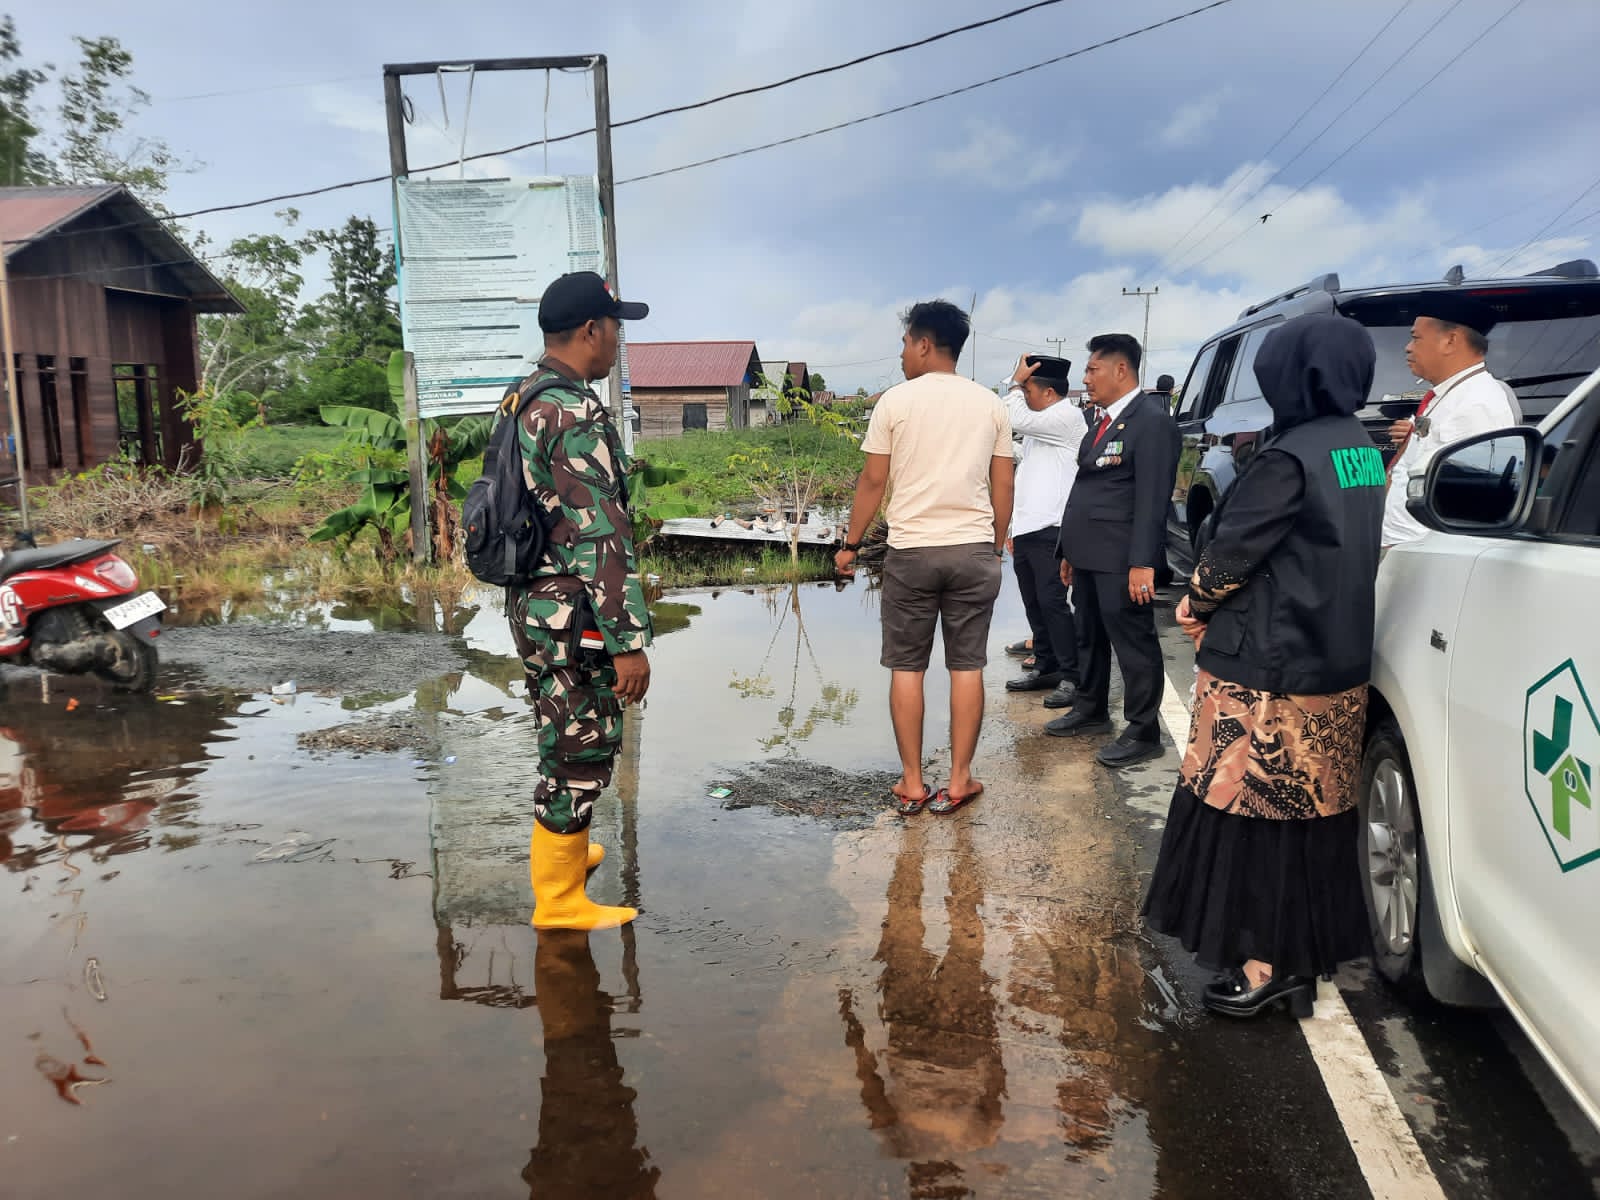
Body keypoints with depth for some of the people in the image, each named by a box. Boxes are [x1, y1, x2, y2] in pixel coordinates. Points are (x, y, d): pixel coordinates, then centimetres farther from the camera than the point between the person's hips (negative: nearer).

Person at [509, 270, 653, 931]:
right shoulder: (577, 416, -21)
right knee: (579, 751, 2)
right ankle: (559, 901, 15)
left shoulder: (523, 403, 10)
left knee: (566, 739, 24)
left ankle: (560, 848, 42)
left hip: (531, 602, 10)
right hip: (574, 615, -10)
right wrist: (629, 642, -22)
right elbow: (602, 538, -24)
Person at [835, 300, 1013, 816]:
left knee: (906, 667, 7)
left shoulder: (896, 401, -3)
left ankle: (911, 784, 11)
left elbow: (873, 481, -2)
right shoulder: (990, 403, 5)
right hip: (974, 550, 2)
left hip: (911, 551, -2)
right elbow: (1004, 485, 7)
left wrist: (850, 545, 8)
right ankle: (958, 782, 12)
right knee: (967, 667, 8)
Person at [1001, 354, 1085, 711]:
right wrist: (1015, 528, 20)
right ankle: (1045, 668, 20)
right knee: (1034, 605, 12)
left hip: (1049, 530, -9)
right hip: (1026, 530, 9)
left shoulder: (1068, 417, -8)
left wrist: (1015, 381, -4)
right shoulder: (1040, 425, 21)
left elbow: (1016, 420, -20)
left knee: (1052, 603, -10)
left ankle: (1072, 677, -5)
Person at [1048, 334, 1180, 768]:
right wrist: (1069, 550, 20)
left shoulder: (1152, 420, -12)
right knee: (1091, 637, 19)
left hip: (1120, 559, -9)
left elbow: (1152, 498, -18)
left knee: (1134, 644, -2)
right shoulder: (1104, 421, 18)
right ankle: (1091, 711, 34)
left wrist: (1142, 563, -23)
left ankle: (1143, 733, 7)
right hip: (1090, 555, 10)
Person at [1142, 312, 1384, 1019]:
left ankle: (1264, 964, 9)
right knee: (1314, 816, 15)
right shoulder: (1361, 450, 9)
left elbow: (1236, 547, -15)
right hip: (1336, 665, 9)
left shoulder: (1291, 456, -18)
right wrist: (1216, 602, 10)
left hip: (1267, 669, -8)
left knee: (1253, 813, 2)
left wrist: (1196, 603, 5)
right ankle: (1306, 954, 27)